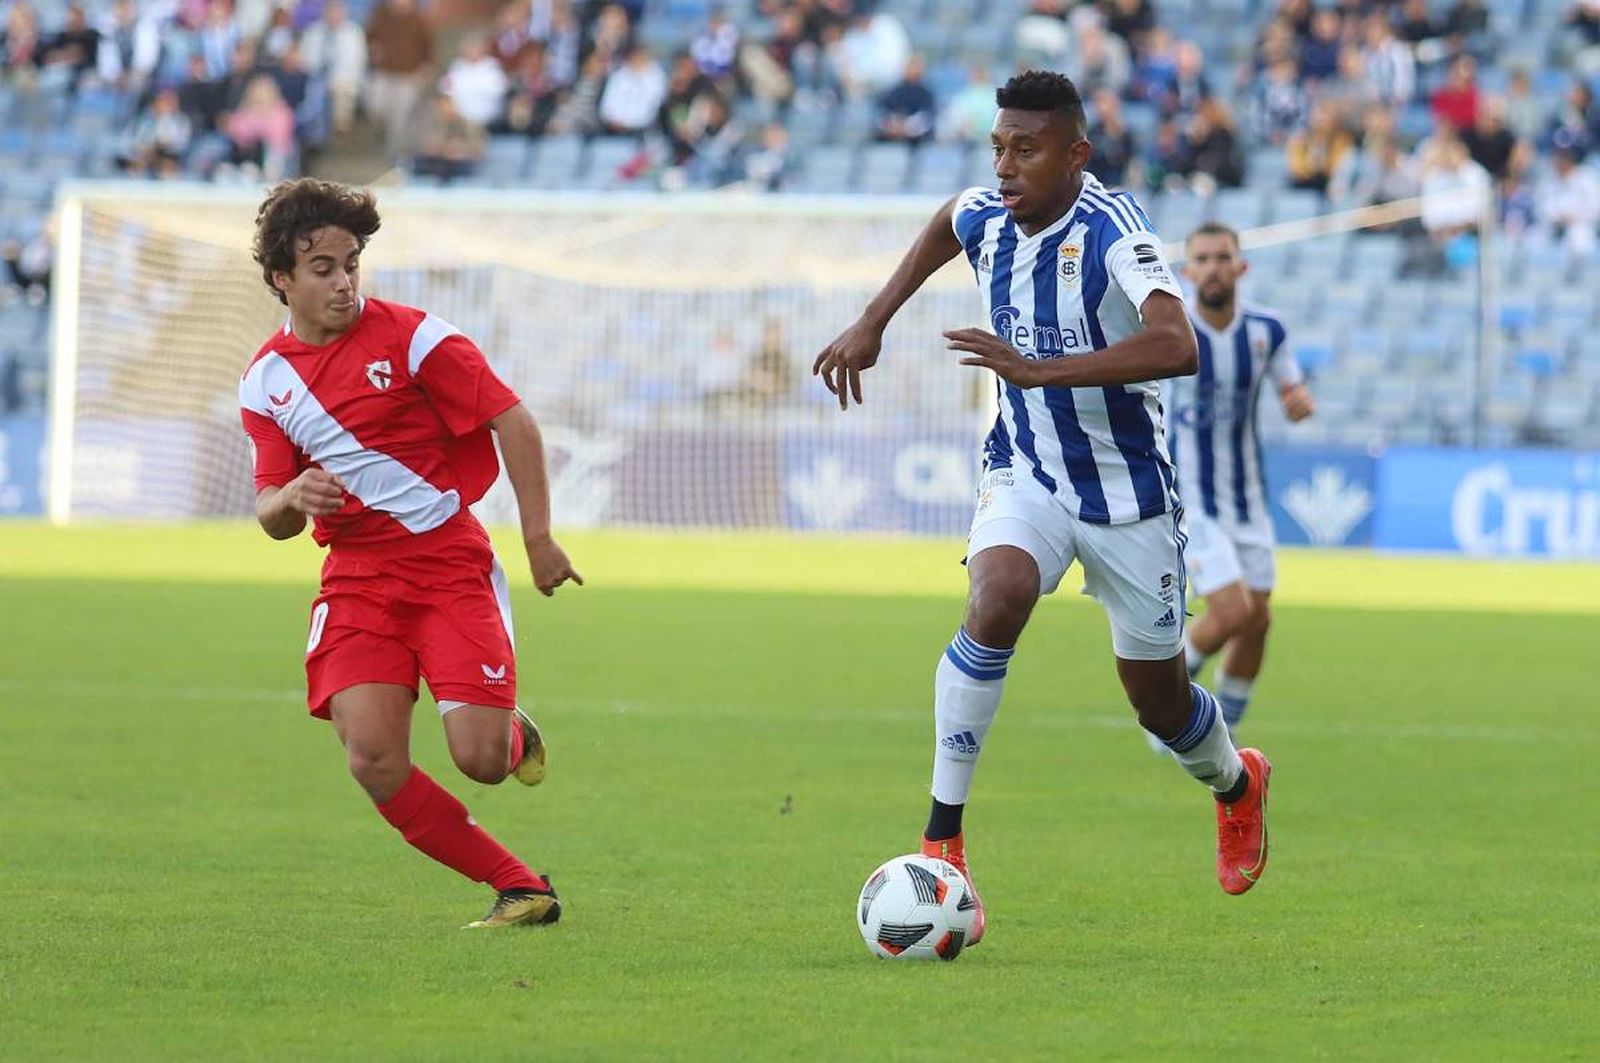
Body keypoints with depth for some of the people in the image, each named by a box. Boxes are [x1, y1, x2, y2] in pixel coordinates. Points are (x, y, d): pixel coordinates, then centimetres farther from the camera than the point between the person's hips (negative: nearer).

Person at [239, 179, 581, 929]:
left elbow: (512, 421, -5)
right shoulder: (265, 381, 6)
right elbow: (270, 516, 10)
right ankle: (520, 889, -3)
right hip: (356, 579, 3)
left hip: (449, 563, -3)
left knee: (480, 758, -15)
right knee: (374, 762, -17)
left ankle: (517, 738, 26)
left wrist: (539, 540, -7)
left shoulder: (408, 336, -8)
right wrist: (292, 498, -15)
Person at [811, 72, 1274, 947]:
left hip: (1128, 487, -3)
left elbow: (1175, 346, -42)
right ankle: (942, 841, -25)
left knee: (1160, 704, 9)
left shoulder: (1112, 232, -24)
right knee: (996, 600, -29)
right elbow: (945, 224, 23)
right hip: (1025, 474, 3)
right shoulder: (988, 217, -5)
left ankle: (1235, 784, 47)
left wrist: (1039, 370, -46)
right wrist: (872, 324, 17)